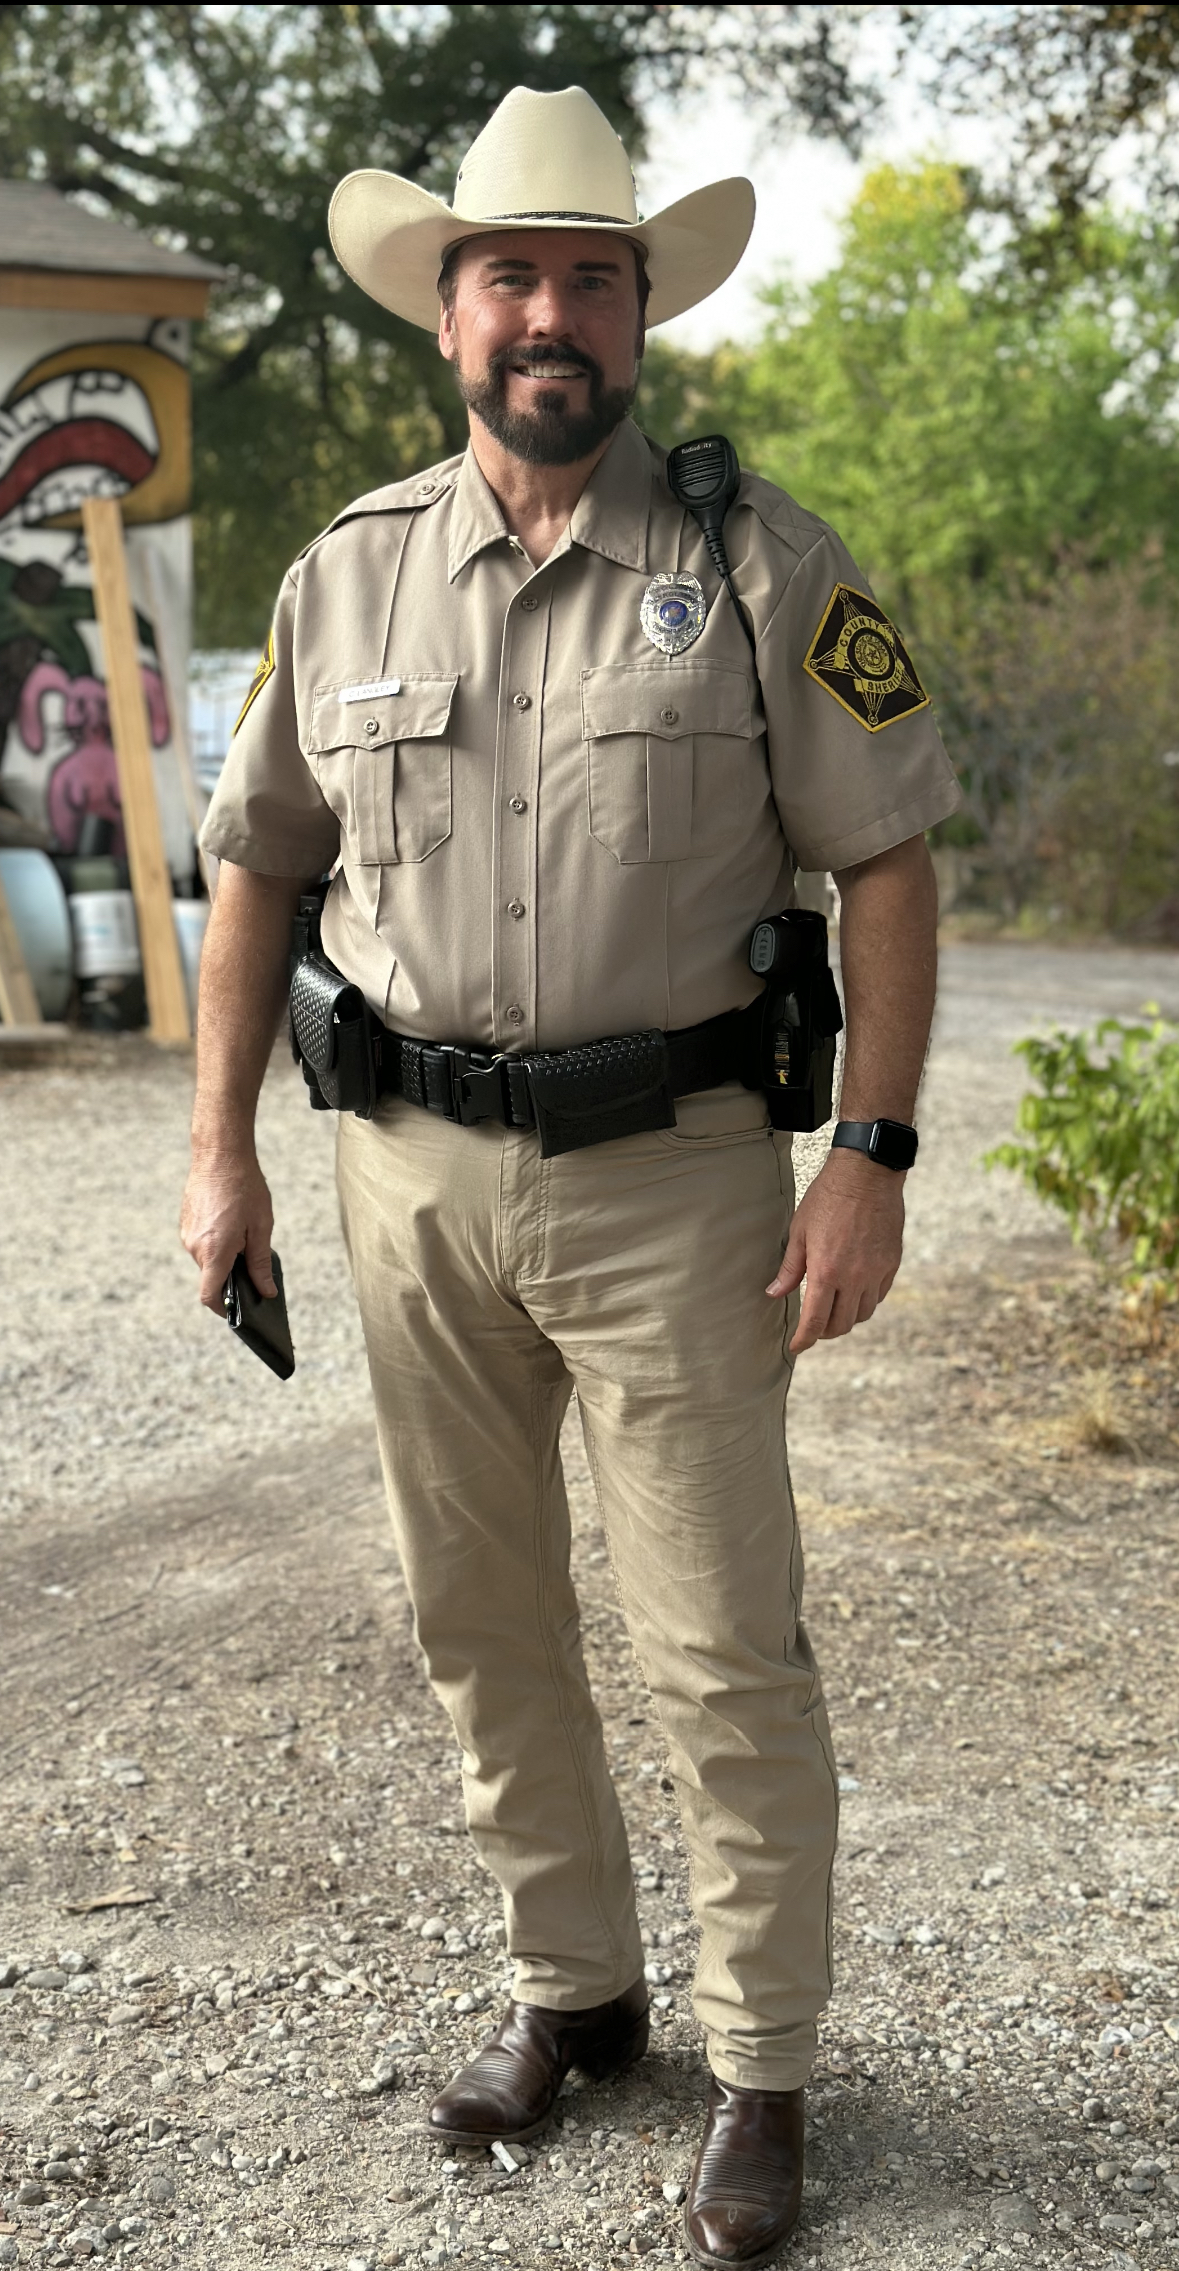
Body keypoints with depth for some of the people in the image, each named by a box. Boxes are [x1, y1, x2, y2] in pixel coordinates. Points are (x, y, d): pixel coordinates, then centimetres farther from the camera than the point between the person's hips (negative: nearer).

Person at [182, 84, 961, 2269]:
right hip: (416, 1177, 4)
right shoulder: (348, 573, 6)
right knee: (480, 1623, 15)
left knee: (723, 1653, 1)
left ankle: (759, 2070, 19)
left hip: (671, 1175, -4)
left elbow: (885, 862, -4)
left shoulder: (761, 560, -4)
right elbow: (259, 864, 13)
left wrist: (871, 1157, -11)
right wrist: (222, 1146, 9)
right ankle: (569, 1984, 34)